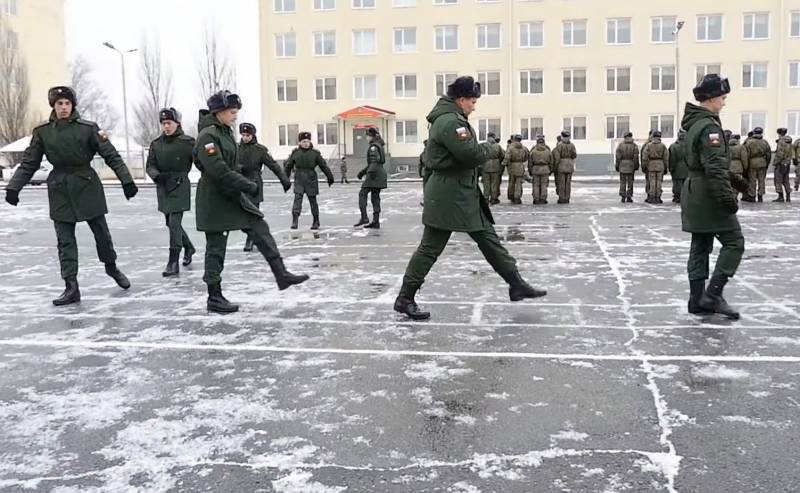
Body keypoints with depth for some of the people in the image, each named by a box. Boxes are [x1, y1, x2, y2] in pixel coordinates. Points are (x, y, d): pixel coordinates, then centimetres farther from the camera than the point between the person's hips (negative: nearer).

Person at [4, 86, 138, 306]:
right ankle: (71, 287, 6)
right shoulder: (42, 132, 1)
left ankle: (111, 267, 32)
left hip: (87, 186, -2)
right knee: (64, 239, 2)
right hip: (60, 189, 2)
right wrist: (13, 187, -2)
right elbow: (29, 163, 5)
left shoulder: (88, 128, -6)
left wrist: (126, 180, -14)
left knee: (101, 231, 7)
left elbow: (111, 155, -7)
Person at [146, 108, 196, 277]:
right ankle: (189, 248, 39)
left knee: (174, 223, -11)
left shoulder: (187, 141, -6)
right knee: (171, 223, 15)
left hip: (180, 187, -6)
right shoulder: (156, 144, 7)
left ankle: (173, 263, -6)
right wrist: (156, 176, -14)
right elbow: (150, 165, 2)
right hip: (163, 188, 6)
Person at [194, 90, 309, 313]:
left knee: (260, 228, 4)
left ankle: (281, 275, 9)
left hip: (233, 195, 9)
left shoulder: (226, 132, 10)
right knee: (216, 247, 0)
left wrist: (244, 185, 18)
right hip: (214, 199, -9)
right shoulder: (207, 136, -19)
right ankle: (214, 298, 12)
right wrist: (250, 186, -24)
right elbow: (219, 171, -27)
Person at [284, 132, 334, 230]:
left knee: (313, 201, 6)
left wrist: (330, 177, 9)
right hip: (299, 180, 1)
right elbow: (288, 166, 13)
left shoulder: (315, 153, 0)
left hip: (311, 180, 0)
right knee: (297, 199, -12)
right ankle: (294, 221, -15)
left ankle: (316, 222, 17)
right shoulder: (295, 153, 3)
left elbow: (323, 166, 5)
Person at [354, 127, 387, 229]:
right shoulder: (379, 145, 21)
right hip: (380, 172, 9)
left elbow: (375, 160, -21)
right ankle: (376, 222, 8)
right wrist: (363, 171, 28)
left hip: (375, 174, -9)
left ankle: (364, 217, -13)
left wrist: (371, 171, -27)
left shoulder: (373, 146, -8)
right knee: (375, 197, 8)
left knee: (362, 193, -6)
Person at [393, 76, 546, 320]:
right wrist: (487, 150, -5)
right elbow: (473, 154, -25)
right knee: (430, 247, -2)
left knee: (489, 239, 13)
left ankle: (516, 285, 20)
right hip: (448, 196, -10)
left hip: (466, 194, 10)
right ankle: (405, 298, 9)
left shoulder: (454, 119, 14)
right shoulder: (449, 122, -20)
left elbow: (470, 152, 17)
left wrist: (479, 151, -3)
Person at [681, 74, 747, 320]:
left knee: (700, 247, 12)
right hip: (709, 195, -10)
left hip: (695, 193, 10)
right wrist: (727, 197, -22)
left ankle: (697, 299, 15)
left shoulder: (695, 123, 14)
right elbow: (715, 168, -23)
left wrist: (731, 179, 25)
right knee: (734, 242, -4)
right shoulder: (709, 127, -17)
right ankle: (713, 294, -8)